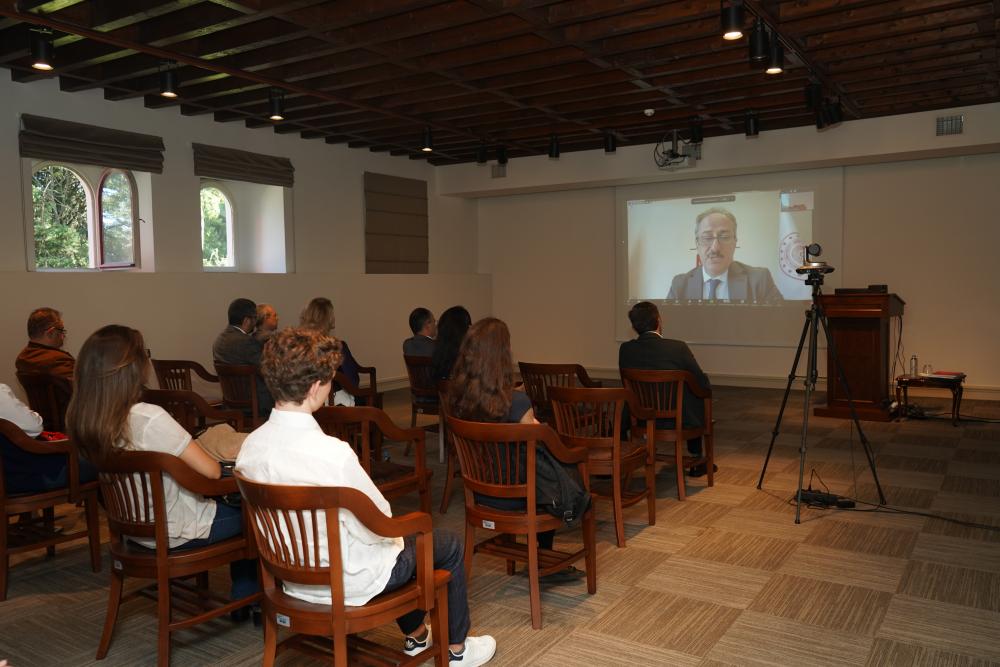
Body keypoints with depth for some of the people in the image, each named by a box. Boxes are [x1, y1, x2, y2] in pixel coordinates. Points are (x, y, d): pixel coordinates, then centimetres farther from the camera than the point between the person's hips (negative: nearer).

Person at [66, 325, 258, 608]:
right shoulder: (149, 418, -33)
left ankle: (242, 601, 35)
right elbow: (211, 471, -27)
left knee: (231, 504, 26)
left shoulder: (81, 419, -9)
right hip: (177, 534, -8)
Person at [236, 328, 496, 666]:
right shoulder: (333, 453, -34)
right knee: (450, 545, 16)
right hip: (349, 581, -7)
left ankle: (416, 635, 48)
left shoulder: (250, 446, -12)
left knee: (399, 539, 33)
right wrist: (391, 531, 1)